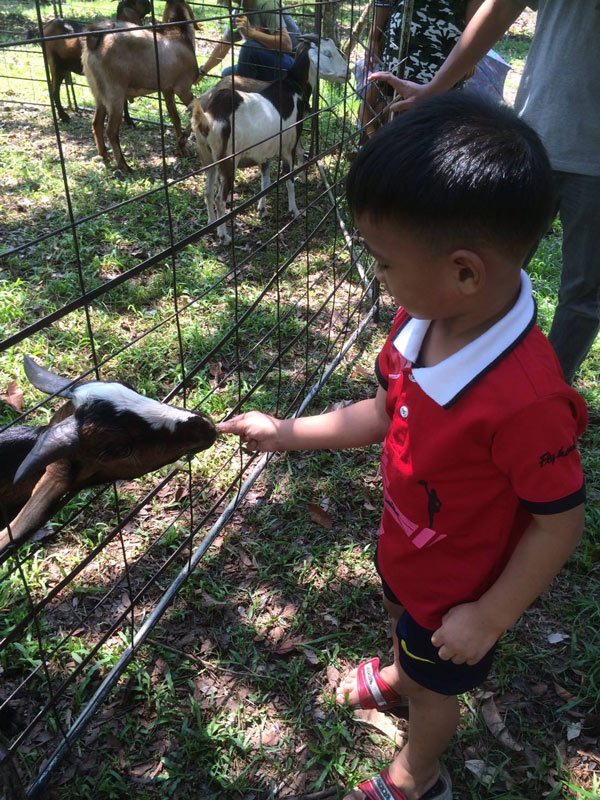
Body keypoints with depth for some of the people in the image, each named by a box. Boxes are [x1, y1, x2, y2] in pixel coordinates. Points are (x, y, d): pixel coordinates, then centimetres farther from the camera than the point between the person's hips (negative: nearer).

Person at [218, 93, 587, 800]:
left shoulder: (526, 401, -42)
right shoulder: (422, 319, -20)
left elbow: (560, 522, -27)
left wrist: (489, 616, -18)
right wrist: (285, 433, -4)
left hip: (458, 587, -6)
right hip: (404, 545, 6)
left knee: (433, 684, 24)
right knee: (399, 611, 36)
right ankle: (397, 673, 73)